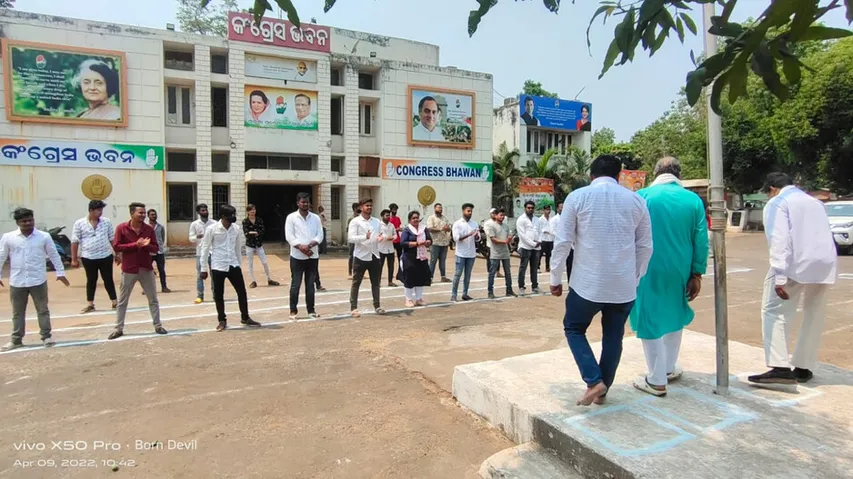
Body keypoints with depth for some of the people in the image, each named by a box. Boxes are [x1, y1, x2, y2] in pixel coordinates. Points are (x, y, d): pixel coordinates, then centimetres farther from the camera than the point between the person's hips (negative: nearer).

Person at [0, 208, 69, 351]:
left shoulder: (44, 236, -1)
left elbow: (54, 255, 4)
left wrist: (60, 272, 3)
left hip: (38, 281, -1)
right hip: (17, 282, 1)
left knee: (42, 310, 6)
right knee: (17, 312, 12)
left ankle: (46, 336, 14)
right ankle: (16, 340, 22)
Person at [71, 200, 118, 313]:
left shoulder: (107, 222, 2)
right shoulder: (79, 223, -4)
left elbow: (112, 239, 8)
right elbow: (75, 242, -1)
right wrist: (74, 259, -1)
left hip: (106, 256, 1)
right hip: (88, 258, -1)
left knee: (108, 279, 7)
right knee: (91, 280, 10)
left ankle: (115, 302, 14)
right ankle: (90, 304, 20)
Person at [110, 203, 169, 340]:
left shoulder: (149, 229, 1)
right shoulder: (121, 228, -5)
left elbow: (156, 248, 2)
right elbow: (116, 247, -10)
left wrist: (145, 246, -19)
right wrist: (135, 244, -19)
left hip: (146, 269, 2)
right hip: (129, 270, -2)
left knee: (153, 299, 7)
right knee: (122, 301, 7)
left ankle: (158, 326, 17)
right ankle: (118, 328, 18)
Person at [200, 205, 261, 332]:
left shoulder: (236, 229, 3)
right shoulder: (212, 229, -9)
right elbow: (205, 249, -4)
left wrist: (239, 264, 16)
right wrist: (204, 269, -4)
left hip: (233, 265, 4)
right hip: (218, 266, -3)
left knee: (242, 291, 5)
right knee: (218, 295, 6)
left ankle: (245, 318, 20)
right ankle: (222, 320, 20)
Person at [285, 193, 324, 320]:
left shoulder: (316, 218, 7)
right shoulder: (291, 217, -2)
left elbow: (320, 235, 0)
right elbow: (289, 236, -8)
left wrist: (310, 245, -17)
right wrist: (301, 248, -19)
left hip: (313, 256, 3)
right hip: (297, 257, -3)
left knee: (310, 284, 10)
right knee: (295, 284, 3)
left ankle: (311, 310, 17)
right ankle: (293, 311, 12)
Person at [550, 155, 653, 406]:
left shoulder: (577, 196, -4)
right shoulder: (636, 200, 5)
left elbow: (562, 242, -6)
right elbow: (645, 247, 9)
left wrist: (555, 279, 3)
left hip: (587, 283, -3)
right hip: (624, 285, 3)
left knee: (574, 329, 16)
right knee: (613, 337, 18)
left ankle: (594, 381, 3)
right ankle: (603, 390, 28)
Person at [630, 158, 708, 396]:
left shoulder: (641, 197, -5)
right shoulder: (693, 200, 1)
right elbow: (701, 241, 1)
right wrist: (697, 275, 6)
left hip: (648, 270, -3)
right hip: (679, 270, 4)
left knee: (650, 320, 5)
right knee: (674, 316, 22)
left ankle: (657, 380, 10)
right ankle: (669, 368, 35)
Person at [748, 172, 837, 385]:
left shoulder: (777, 202, 2)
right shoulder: (815, 202, 25)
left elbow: (779, 239, -11)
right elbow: (822, 235, 26)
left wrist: (779, 276, -17)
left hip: (795, 264, -7)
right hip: (826, 264, 7)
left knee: (774, 312, -3)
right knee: (814, 317, 14)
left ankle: (780, 367, -12)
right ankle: (803, 368, 21)